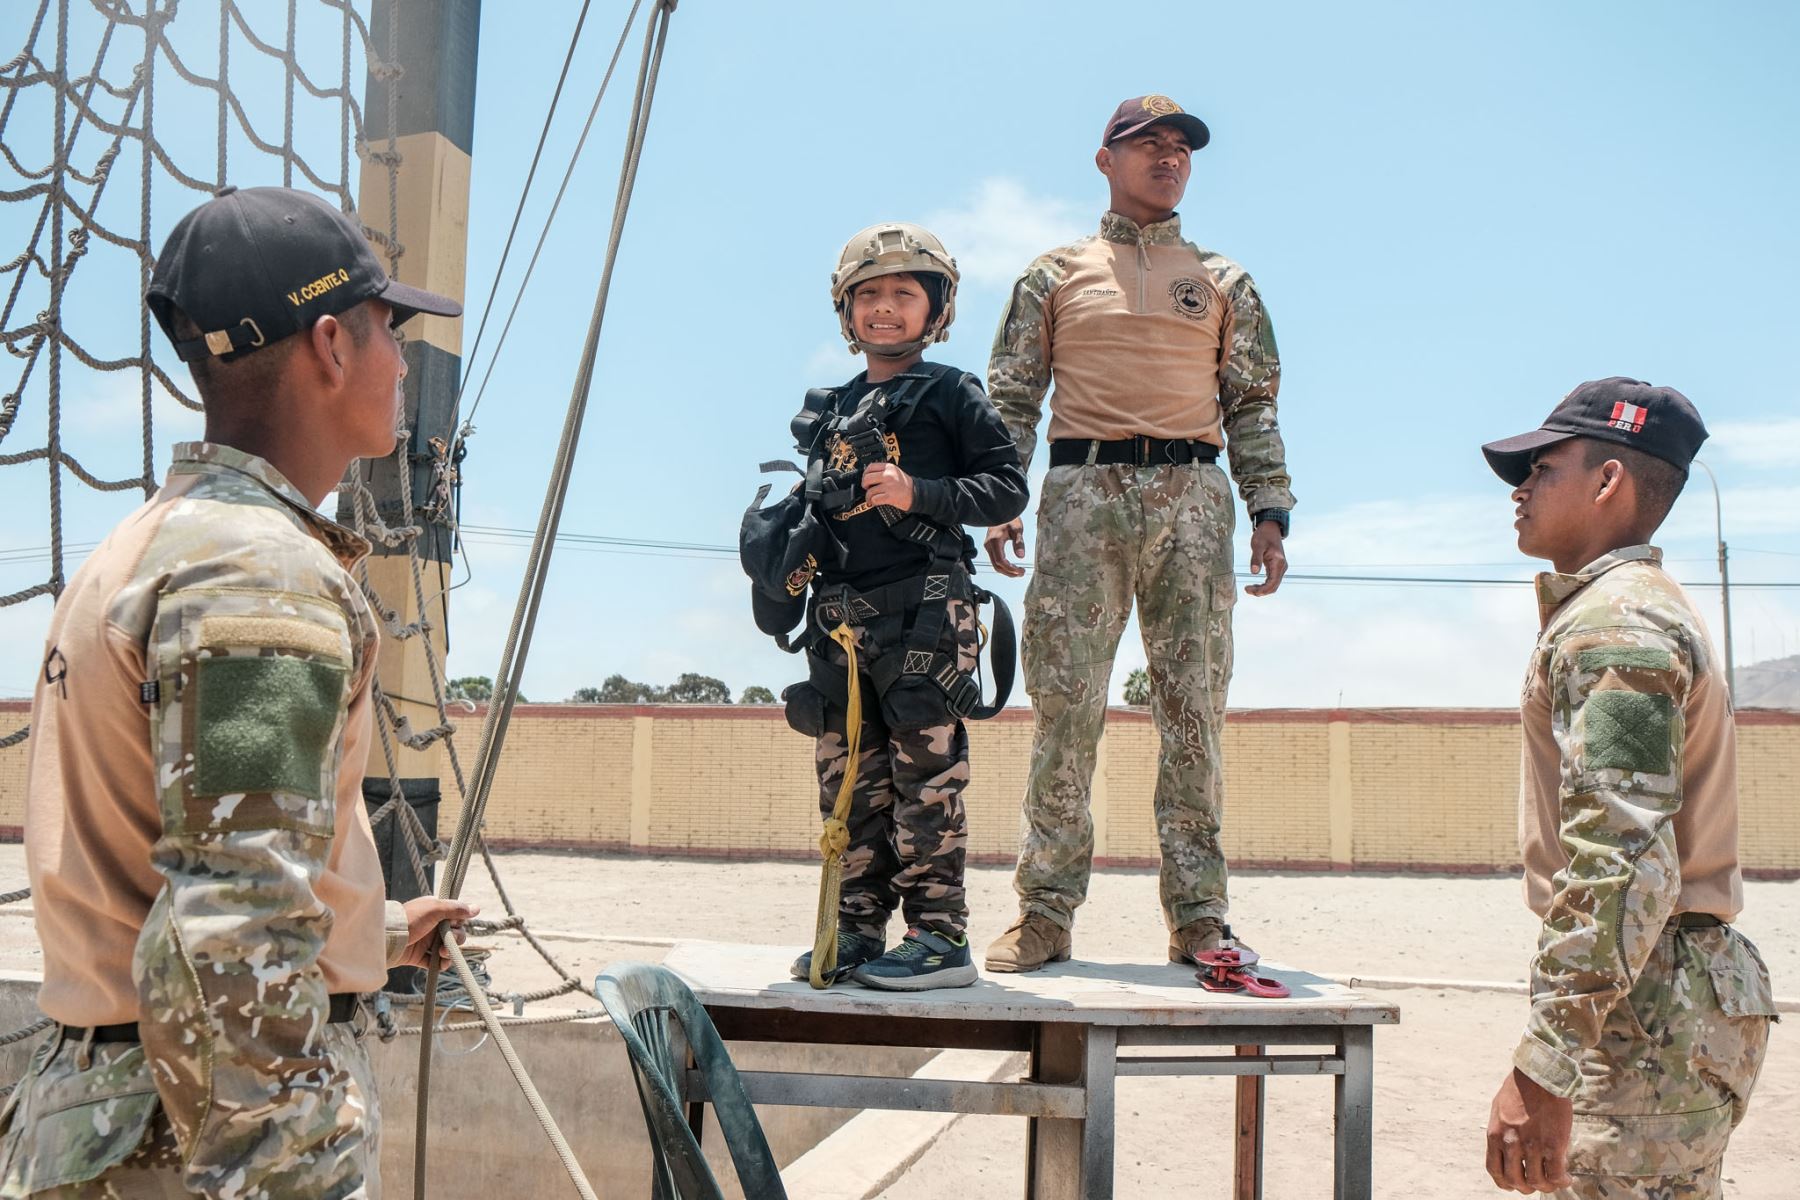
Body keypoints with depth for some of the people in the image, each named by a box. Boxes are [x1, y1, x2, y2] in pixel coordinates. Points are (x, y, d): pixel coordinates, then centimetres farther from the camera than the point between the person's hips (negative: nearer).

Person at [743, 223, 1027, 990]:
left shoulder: (951, 395, 3)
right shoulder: (827, 413, 20)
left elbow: (1008, 488, -3)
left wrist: (919, 494, -14)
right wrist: (786, 562, 9)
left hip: (923, 612, -6)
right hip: (838, 617, 6)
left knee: (924, 772, -5)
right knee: (849, 777, 8)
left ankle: (941, 936, 1)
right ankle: (858, 931, 16)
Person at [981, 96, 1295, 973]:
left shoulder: (1223, 283, 19)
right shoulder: (1055, 274, 16)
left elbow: (1253, 408, 15)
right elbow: (1011, 398, 10)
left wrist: (1268, 512, 2)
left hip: (1192, 492, 1)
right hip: (1082, 490, -1)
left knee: (1194, 706, -2)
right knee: (1065, 702, -5)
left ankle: (1198, 915, 3)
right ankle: (1046, 909, 0)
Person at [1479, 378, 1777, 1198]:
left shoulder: (1612, 624, -15)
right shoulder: (1648, 608, 19)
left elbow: (1623, 862, -26)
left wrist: (1541, 1068, -27)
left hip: (1648, 1011, -11)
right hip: (1681, 997, 11)